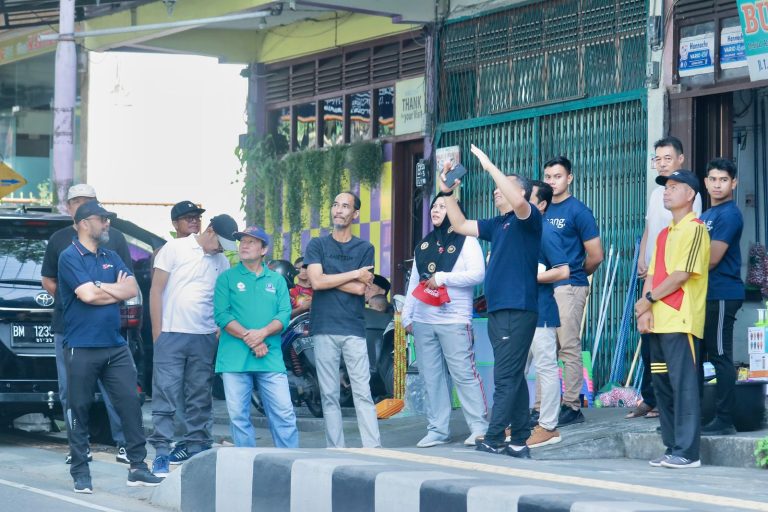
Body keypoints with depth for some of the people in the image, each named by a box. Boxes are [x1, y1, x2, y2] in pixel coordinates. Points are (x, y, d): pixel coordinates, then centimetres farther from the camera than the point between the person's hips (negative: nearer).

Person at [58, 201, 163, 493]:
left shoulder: (111, 258, 15)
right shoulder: (70, 257, -5)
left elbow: (132, 289, 3)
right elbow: (87, 295, -17)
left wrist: (101, 287, -9)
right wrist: (117, 291, -1)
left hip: (116, 347, 6)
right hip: (82, 348, -6)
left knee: (130, 403, 0)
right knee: (79, 410, 2)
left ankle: (137, 467, 4)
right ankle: (81, 473, 9)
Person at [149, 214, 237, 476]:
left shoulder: (222, 262, 12)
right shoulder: (175, 249, 0)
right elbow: (156, 290, 0)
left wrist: (220, 331, 2)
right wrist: (157, 331, -3)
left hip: (204, 337, 4)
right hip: (171, 334, -4)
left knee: (199, 397, 8)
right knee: (165, 395, -6)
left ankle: (196, 445, 15)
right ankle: (161, 451, -5)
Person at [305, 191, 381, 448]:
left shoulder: (364, 248, 9)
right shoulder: (317, 245, 10)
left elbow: (360, 289, -3)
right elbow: (317, 281, -6)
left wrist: (328, 279, -3)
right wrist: (354, 275, -4)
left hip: (354, 329, -1)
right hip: (325, 328, 1)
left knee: (363, 392, -6)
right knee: (329, 395, 2)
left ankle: (373, 448, -9)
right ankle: (335, 450, 4)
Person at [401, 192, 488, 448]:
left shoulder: (466, 241, -1)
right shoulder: (423, 245, 18)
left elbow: (477, 274, -14)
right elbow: (413, 282, 20)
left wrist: (441, 278, -14)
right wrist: (407, 315, 15)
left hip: (454, 321, -6)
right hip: (423, 321, 6)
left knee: (464, 375, -8)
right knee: (431, 377, 5)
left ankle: (479, 427, -4)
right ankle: (437, 430, 10)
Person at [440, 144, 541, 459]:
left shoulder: (526, 219, -4)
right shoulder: (497, 225, 21)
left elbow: (518, 203, -26)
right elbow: (460, 225, 28)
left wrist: (490, 166, -20)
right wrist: (447, 193, 18)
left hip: (517, 310, -9)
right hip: (497, 310, 9)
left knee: (506, 377, -11)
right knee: (514, 377, 10)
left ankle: (494, 441, -14)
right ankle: (519, 442, 13)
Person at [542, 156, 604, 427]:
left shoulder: (578, 211, -5)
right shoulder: (542, 210, 13)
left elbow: (595, 256, -5)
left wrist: (575, 274, 8)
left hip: (569, 288, -6)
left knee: (569, 348, -5)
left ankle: (572, 406, -2)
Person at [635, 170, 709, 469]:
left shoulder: (694, 229, -6)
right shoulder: (664, 235, 20)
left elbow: (682, 275, -14)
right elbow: (652, 275, 15)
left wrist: (648, 300, -7)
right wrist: (646, 311, -1)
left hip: (681, 322, -9)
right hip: (658, 322, 9)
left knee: (683, 384, -10)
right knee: (662, 385, 9)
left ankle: (687, 452, -10)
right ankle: (672, 448, 14)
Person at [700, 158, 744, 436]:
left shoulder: (729, 215, -11)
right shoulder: (706, 216, 18)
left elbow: (712, 259, -16)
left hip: (721, 295, -10)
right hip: (705, 295, 10)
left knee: (720, 356, -7)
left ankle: (724, 420, -5)